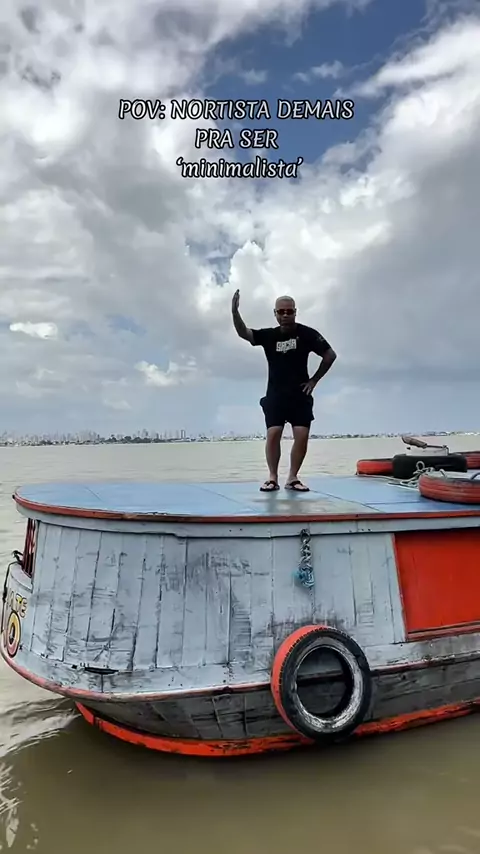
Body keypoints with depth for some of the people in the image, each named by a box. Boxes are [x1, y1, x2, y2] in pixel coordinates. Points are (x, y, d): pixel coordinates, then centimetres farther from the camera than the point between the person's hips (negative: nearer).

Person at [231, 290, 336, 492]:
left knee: (302, 436, -7)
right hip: (275, 394, 1)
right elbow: (243, 333, -11)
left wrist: (314, 380, 0)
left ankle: (293, 478, 6)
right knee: (273, 434, -11)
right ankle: (272, 478, -1)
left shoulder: (307, 333, -4)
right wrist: (235, 311, -29)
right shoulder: (268, 335, 1)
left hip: (300, 394, 0)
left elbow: (330, 355, 1)